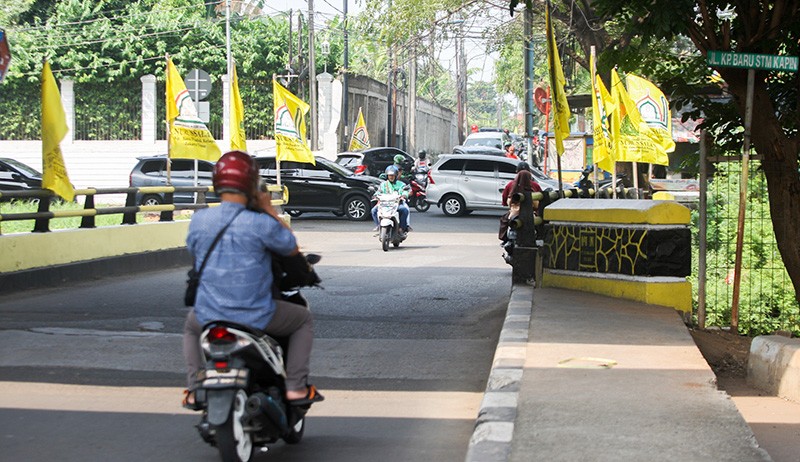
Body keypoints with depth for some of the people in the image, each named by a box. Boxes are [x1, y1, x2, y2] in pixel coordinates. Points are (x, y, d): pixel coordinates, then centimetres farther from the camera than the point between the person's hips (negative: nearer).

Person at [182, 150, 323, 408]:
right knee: (304, 319, 23)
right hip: (256, 318, -3)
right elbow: (292, 248, -1)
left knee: (191, 327, 38)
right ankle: (295, 387, 12)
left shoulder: (199, 220, -5)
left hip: (208, 317, 4)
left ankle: (194, 389, 22)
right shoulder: (261, 223, -17)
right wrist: (270, 210, 6)